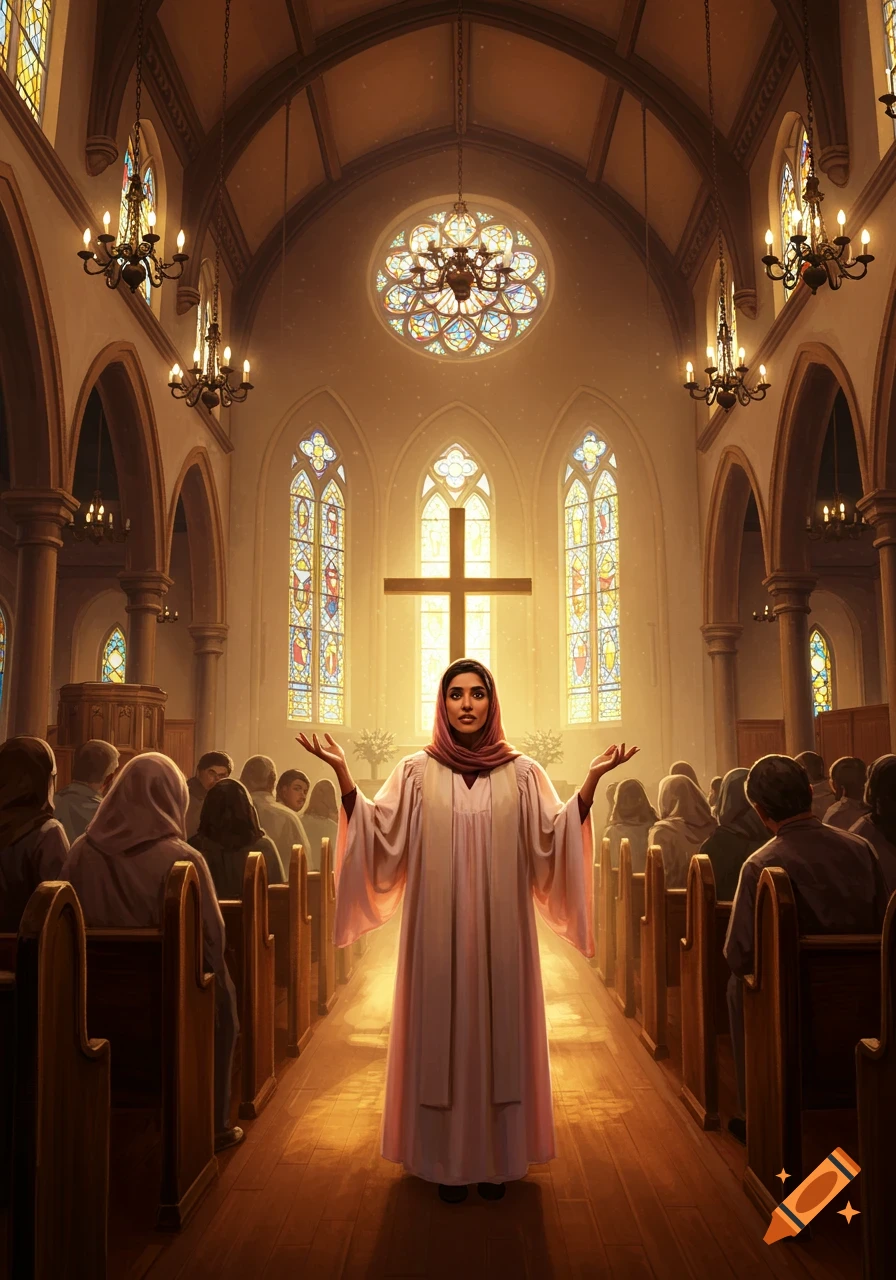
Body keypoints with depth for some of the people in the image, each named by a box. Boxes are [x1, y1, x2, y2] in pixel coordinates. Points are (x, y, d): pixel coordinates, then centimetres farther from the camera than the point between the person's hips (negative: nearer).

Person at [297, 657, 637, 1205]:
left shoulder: (521, 772, 3)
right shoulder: (417, 770, 3)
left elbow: (552, 837, -5)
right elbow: (380, 832, -5)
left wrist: (591, 781, -17)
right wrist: (343, 774, -16)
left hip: (500, 931, 0)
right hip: (438, 930, 0)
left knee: (498, 1030, 7)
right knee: (442, 1032, 5)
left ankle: (497, 1158, 24)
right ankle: (449, 1160, 21)